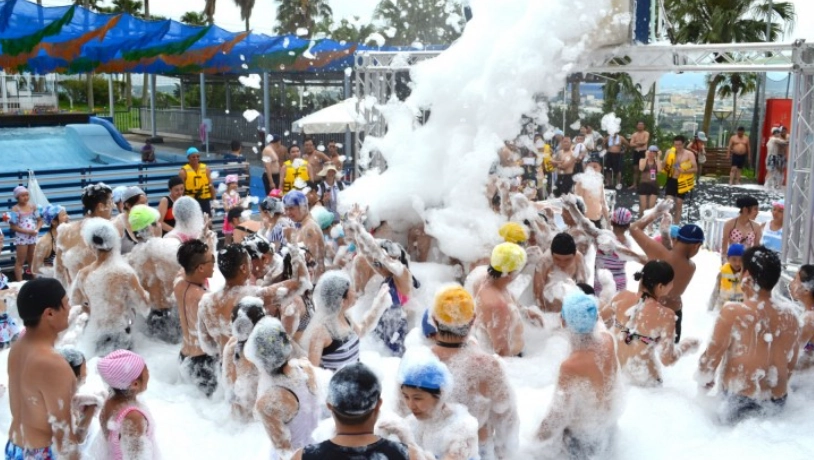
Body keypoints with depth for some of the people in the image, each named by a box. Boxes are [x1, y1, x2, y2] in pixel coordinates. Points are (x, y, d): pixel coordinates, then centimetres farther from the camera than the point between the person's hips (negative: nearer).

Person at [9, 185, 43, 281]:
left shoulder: (33, 206, 3)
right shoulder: (15, 209, -10)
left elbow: (40, 220, 7)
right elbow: (13, 226, -12)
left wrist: (36, 229, -12)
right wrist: (27, 231, -19)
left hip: (34, 237, 4)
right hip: (21, 238, -4)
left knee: (33, 260, 15)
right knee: (20, 261, 0)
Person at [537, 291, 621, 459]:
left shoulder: (570, 366, -41)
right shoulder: (607, 340, -23)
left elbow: (561, 412, -26)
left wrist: (542, 433, -8)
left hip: (583, 437, -5)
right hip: (608, 424, 5)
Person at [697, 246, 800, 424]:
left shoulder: (733, 312, -14)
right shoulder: (790, 318, 0)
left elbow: (713, 354, -6)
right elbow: (791, 365, 11)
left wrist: (704, 378, 13)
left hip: (738, 399, -4)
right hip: (777, 401, 4)